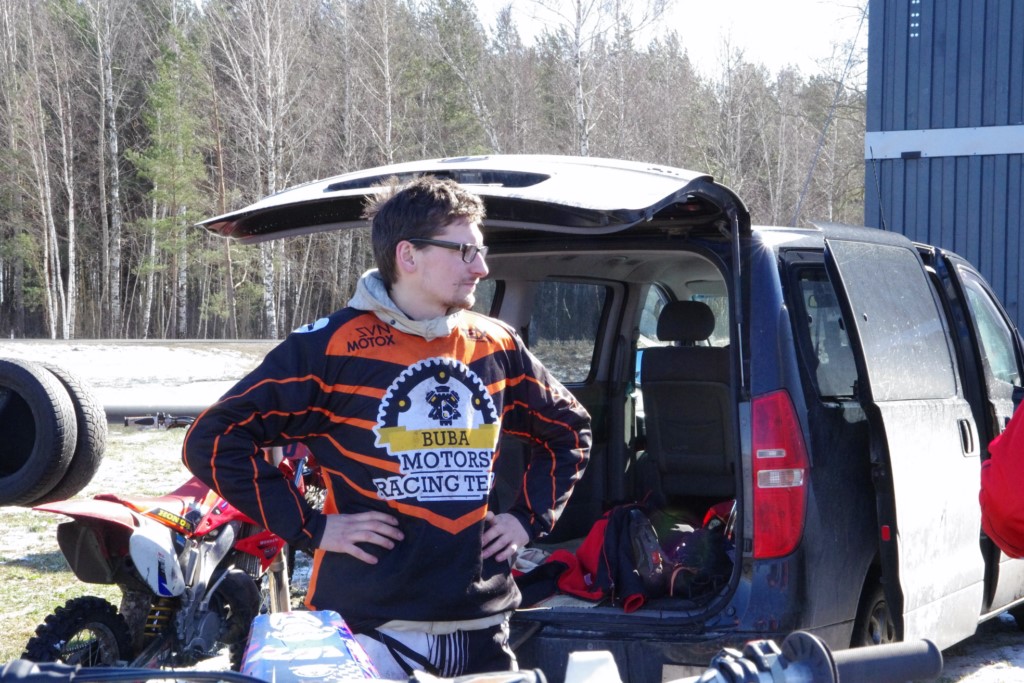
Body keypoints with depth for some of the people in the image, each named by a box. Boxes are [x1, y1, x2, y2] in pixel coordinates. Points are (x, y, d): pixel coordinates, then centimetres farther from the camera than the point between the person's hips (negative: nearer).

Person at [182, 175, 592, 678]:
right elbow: (213, 440, -9)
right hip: (371, 634, -5)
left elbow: (568, 430, 24)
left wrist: (532, 517, 11)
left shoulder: (497, 347, 7)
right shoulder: (331, 346, -9)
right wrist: (309, 527, -11)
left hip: (482, 629, 5)